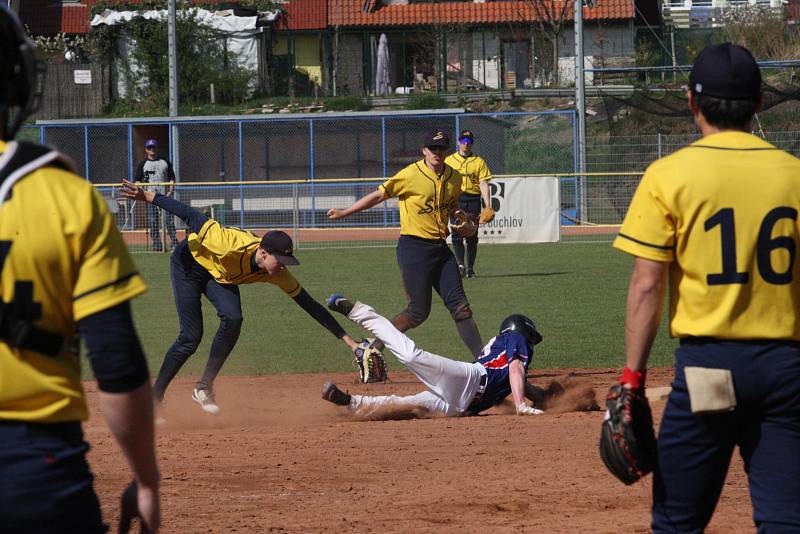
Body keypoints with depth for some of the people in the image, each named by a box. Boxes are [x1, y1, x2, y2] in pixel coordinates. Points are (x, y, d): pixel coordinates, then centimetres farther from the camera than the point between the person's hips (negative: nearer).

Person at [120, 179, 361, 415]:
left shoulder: (277, 273, -24)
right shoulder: (234, 246, -41)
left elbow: (310, 305, -19)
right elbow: (192, 217, -35)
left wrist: (347, 340, -22)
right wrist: (148, 197, -33)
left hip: (219, 277, 5)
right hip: (189, 263, -5)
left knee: (233, 319, -22)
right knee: (191, 338, -13)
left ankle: (204, 387, -8)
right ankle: (154, 397, -2)